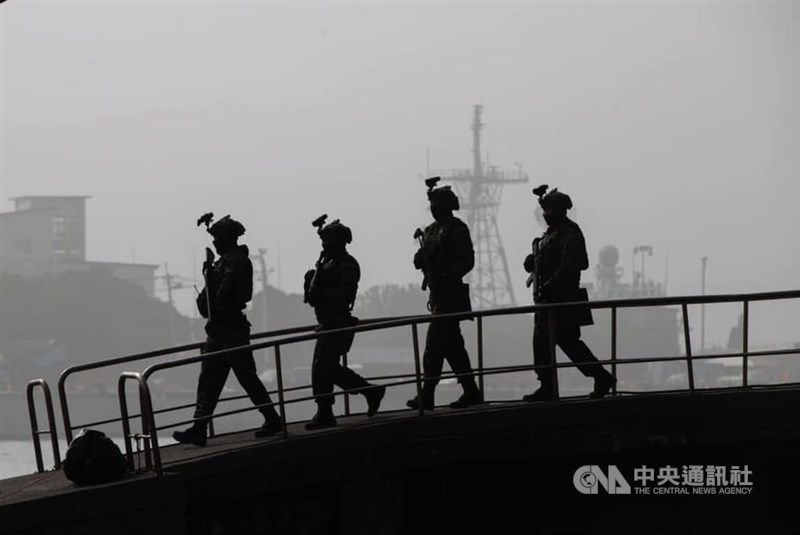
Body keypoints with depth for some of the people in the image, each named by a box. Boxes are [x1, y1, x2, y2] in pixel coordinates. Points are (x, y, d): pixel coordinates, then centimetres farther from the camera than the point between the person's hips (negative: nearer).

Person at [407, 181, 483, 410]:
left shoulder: (457, 229, -7)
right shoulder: (431, 230, 17)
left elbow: (467, 260, -13)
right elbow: (420, 261, 16)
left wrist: (448, 276, -23)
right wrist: (422, 255, -6)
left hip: (450, 294, -9)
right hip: (438, 294, 9)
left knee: (434, 344, -11)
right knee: (452, 344, 11)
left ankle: (427, 396, -11)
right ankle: (471, 393, 17)